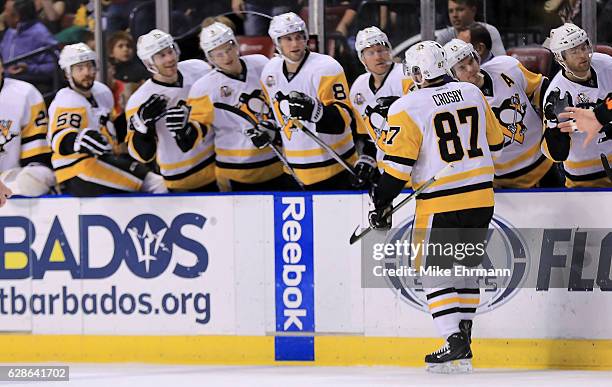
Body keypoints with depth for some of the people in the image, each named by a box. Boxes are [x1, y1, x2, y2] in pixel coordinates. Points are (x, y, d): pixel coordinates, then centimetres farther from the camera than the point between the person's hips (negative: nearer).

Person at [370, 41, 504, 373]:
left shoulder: (408, 107, -10)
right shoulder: (473, 94, 8)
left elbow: (397, 163, -12)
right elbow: (494, 144, 16)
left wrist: (382, 202, -2)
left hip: (441, 204, -6)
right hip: (481, 198, 6)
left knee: (434, 271, 1)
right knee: (464, 267, 18)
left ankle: (456, 345, -9)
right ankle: (463, 332, 19)